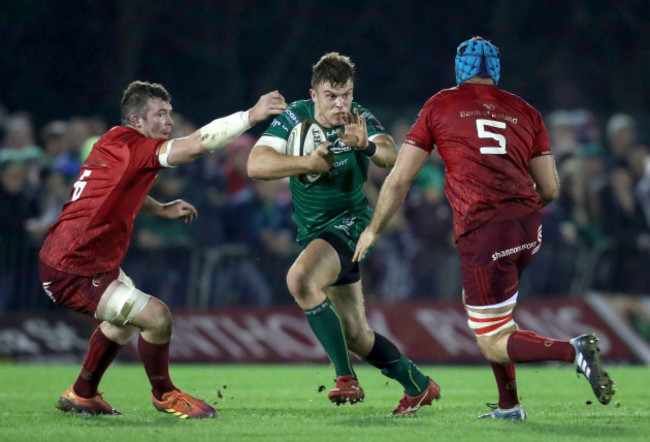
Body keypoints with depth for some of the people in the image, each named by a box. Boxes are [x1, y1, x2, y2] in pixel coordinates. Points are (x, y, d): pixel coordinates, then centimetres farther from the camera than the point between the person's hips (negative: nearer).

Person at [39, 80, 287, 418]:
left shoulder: (115, 145, 10)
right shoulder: (127, 146, -21)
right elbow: (196, 145, -33)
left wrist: (161, 209, 20)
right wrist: (251, 116, -33)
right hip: (71, 273, -11)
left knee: (125, 320, 32)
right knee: (157, 318, -16)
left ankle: (81, 395, 44)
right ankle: (163, 395, 8)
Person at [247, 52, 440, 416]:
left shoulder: (360, 120, -15)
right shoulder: (295, 118, -9)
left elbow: (391, 155, -35)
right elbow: (256, 165, -20)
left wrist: (367, 145, -57)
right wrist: (309, 163, -32)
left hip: (349, 222, -5)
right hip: (313, 231, 5)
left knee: (300, 280, -33)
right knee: (356, 335, 10)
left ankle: (347, 378, -27)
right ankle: (420, 386, 29)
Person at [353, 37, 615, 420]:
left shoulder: (439, 106, 9)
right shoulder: (525, 112, 16)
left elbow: (399, 179, 8)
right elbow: (550, 190, 13)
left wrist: (374, 229, 22)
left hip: (483, 231, -5)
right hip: (529, 226, 5)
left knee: (494, 344, 2)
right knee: (479, 304, 28)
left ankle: (574, 351, -23)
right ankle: (508, 405, 23)